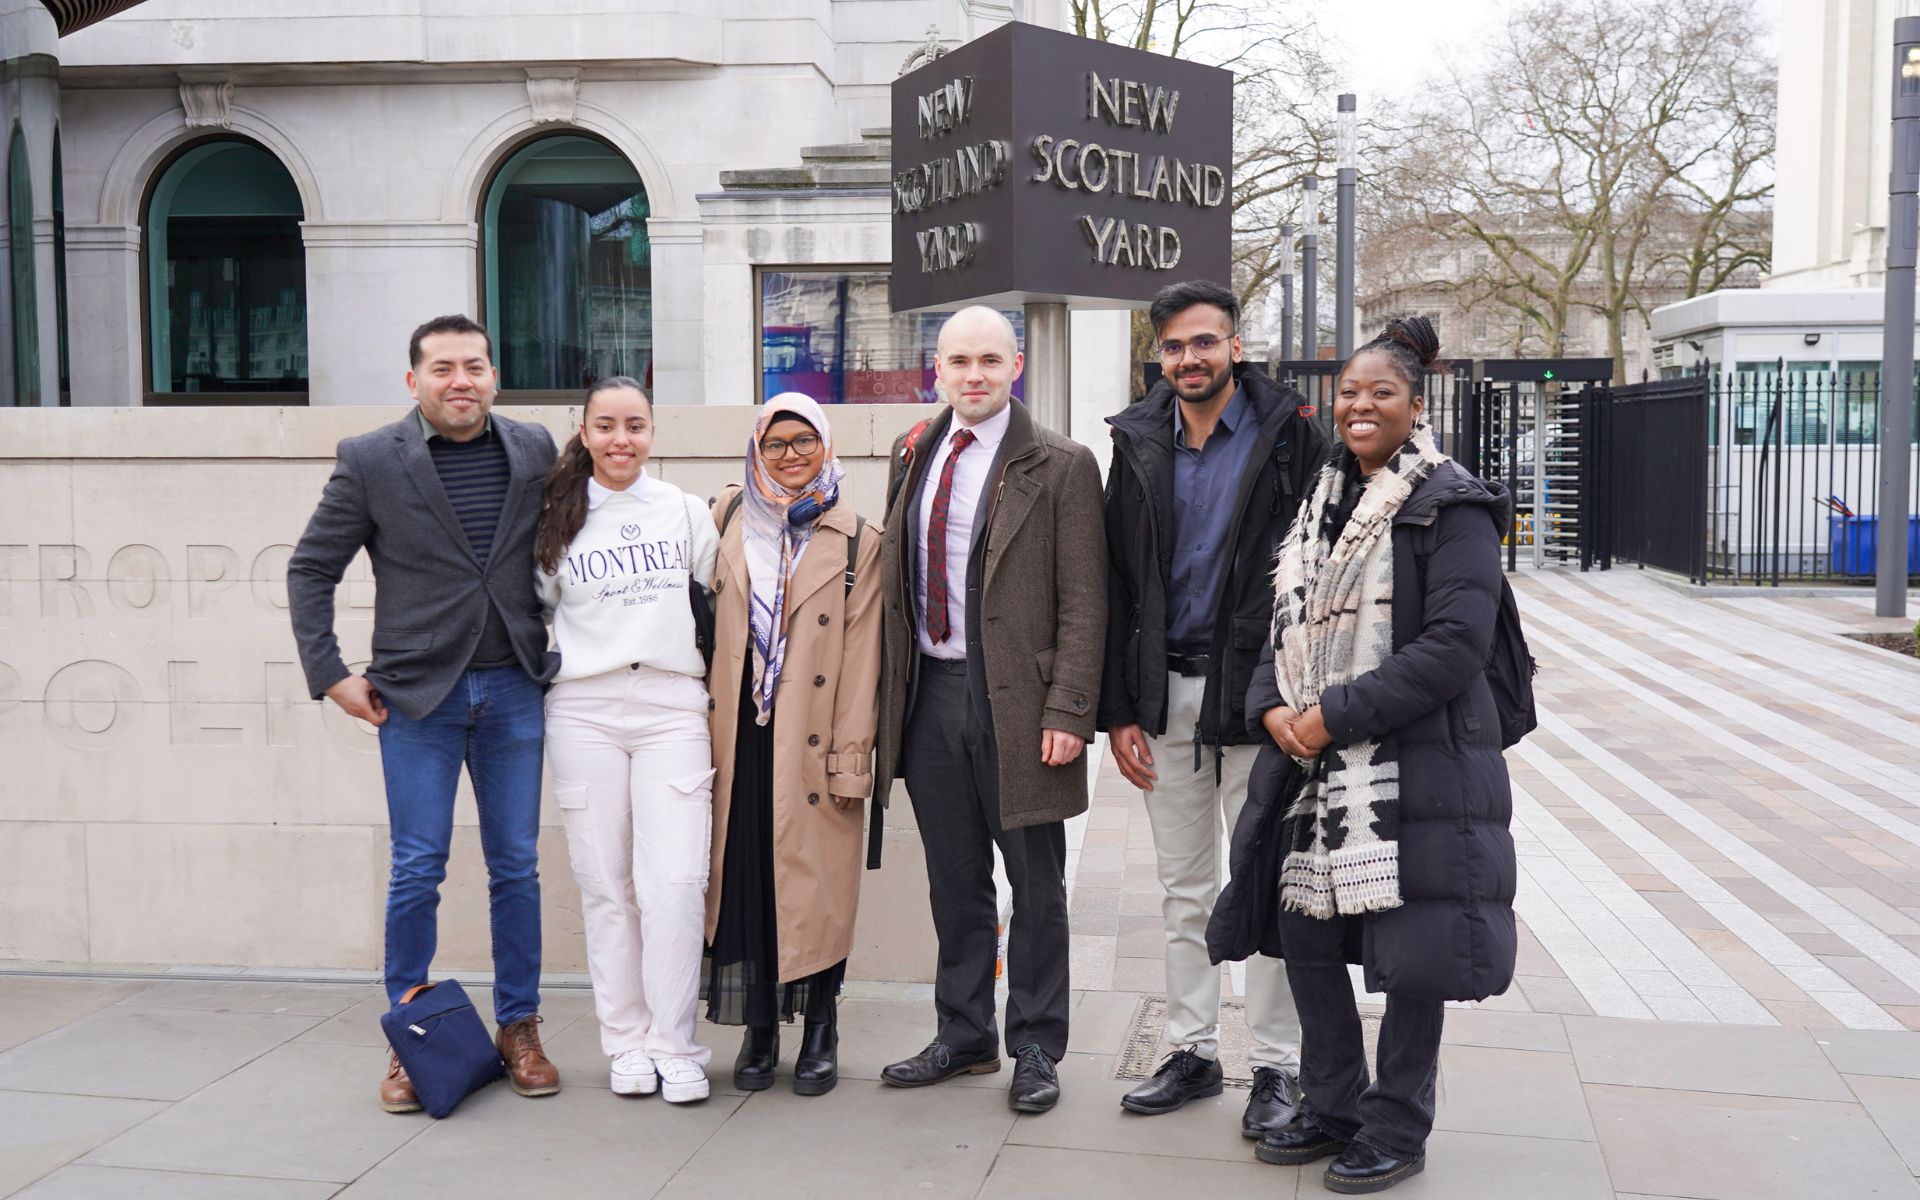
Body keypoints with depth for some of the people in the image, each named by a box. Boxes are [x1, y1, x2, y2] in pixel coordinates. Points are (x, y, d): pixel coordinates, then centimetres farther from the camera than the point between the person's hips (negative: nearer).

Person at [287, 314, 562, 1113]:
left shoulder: (534, 452, 5)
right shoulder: (371, 461, -2)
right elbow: (311, 569, 3)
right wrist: (330, 674, -3)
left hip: (513, 689, 2)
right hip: (416, 694, -2)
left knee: (516, 867, 7)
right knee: (417, 870, 1)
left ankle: (519, 1030, 20)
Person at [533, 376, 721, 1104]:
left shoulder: (687, 512, 9)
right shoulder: (557, 521, 8)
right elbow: (535, 609, 18)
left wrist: (717, 685, 9)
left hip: (672, 709, 0)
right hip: (584, 710, 1)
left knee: (673, 881, -9)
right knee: (605, 883, 4)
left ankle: (674, 1046, 2)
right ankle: (626, 1041, 15)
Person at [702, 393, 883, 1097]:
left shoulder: (856, 541, 2)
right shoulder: (727, 519, 10)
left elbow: (860, 656, -2)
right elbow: (702, 620, 11)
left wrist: (850, 757, -7)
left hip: (812, 740, -2)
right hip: (739, 735, 2)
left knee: (816, 881, 1)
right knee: (741, 875, 3)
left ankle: (820, 1032, 15)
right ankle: (758, 1028, 17)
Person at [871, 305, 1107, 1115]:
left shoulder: (1060, 466, -5)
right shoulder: (911, 456, 12)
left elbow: (1083, 602, -8)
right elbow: (894, 577, 15)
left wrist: (1067, 710, -15)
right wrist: (889, 691, 9)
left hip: (1016, 699, -5)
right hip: (930, 694, 5)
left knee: (1036, 887, 7)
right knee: (954, 882, 14)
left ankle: (1035, 1048, 21)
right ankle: (964, 1035, 29)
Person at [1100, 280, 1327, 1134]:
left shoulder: (1289, 436, -5)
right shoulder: (1139, 443, 7)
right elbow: (1117, 584, 7)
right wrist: (1119, 709, 3)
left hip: (1255, 693, -4)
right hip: (1166, 694, 4)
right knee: (1184, 889, 13)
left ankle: (1276, 1065, 16)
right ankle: (1192, 1052, 26)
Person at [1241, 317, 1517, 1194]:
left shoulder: (1450, 506, -9)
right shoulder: (1326, 504, 13)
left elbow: (1456, 646, -17)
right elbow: (1289, 625, 17)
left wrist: (1337, 713, -18)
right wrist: (1273, 705, -3)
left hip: (1420, 766, -7)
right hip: (1324, 768, 7)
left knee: (1410, 955, 3)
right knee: (1306, 934, 12)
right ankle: (1334, 1109, 30)